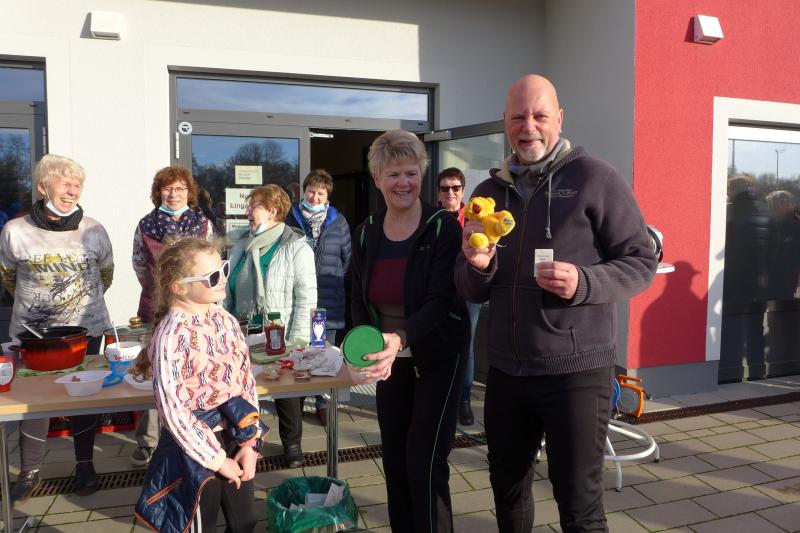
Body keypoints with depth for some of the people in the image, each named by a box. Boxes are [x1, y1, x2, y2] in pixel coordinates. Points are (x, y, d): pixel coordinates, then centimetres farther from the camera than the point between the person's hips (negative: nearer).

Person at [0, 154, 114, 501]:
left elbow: (106, 274, 10)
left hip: (85, 329, 0)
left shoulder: (93, 231, -8)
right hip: (31, 332, 0)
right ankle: (30, 471, 26)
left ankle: (85, 465, 27)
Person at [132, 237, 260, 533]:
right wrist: (217, 460, -13)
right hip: (195, 448, -6)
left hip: (235, 436, 6)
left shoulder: (226, 320, -2)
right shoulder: (172, 335, -21)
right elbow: (173, 411, -20)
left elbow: (247, 382, 3)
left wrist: (250, 444, -3)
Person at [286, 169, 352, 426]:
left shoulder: (338, 221, 6)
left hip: (328, 298, 1)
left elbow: (347, 257, 12)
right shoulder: (291, 218, 2)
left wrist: (336, 279, 9)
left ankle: (323, 401, 18)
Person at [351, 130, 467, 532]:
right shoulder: (365, 234, 0)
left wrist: (400, 338, -39)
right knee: (395, 461, 15)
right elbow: (359, 301, 4)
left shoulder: (444, 228, -15)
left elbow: (441, 300, -23)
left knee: (425, 465, -4)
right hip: (390, 360, 5)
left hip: (437, 357, -5)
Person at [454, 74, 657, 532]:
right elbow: (472, 292, 12)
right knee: (507, 490, 19)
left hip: (577, 370, -5)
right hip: (505, 371, 5)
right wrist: (477, 266, -11)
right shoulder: (489, 192, 10)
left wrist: (584, 283, -24)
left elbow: (641, 262, -6)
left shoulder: (596, 178, -5)